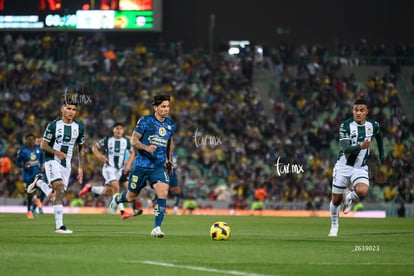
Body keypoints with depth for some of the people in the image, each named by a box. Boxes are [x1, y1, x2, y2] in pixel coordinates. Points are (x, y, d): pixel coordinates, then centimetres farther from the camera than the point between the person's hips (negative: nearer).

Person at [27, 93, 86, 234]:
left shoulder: (79, 127, 4)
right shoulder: (54, 125, -8)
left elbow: (81, 149, 14)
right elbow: (43, 145, -4)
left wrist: (80, 168, 7)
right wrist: (56, 152, -23)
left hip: (66, 164, 5)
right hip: (52, 161, -5)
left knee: (58, 194, 6)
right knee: (60, 189, -23)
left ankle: (39, 182, 34)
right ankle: (59, 226, -19)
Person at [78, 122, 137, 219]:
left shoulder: (126, 141, 3)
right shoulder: (107, 140, -6)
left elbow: (132, 152, 17)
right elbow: (94, 147, 4)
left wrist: (128, 163, 2)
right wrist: (99, 156, -15)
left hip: (119, 169, 5)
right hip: (109, 168, -5)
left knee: (108, 191, 6)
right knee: (116, 188, -22)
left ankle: (89, 188, 29)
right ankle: (122, 212, -22)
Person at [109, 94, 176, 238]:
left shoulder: (171, 125, 8)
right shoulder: (145, 121, -7)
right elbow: (134, 140, -9)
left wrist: (169, 160, 22)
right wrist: (146, 147, -27)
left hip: (159, 166, 3)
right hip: (141, 165, -3)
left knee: (163, 193, -20)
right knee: (131, 196, 10)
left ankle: (156, 228, -16)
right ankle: (116, 199, 47)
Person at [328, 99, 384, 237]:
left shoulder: (373, 125, -4)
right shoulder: (346, 125, -14)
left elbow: (379, 136, 21)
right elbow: (345, 149, -24)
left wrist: (381, 154, 29)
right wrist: (360, 146, -41)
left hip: (361, 168, 1)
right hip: (344, 166, -1)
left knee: (362, 191, -28)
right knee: (336, 200, 6)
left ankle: (350, 198, 8)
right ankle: (334, 225, 33)